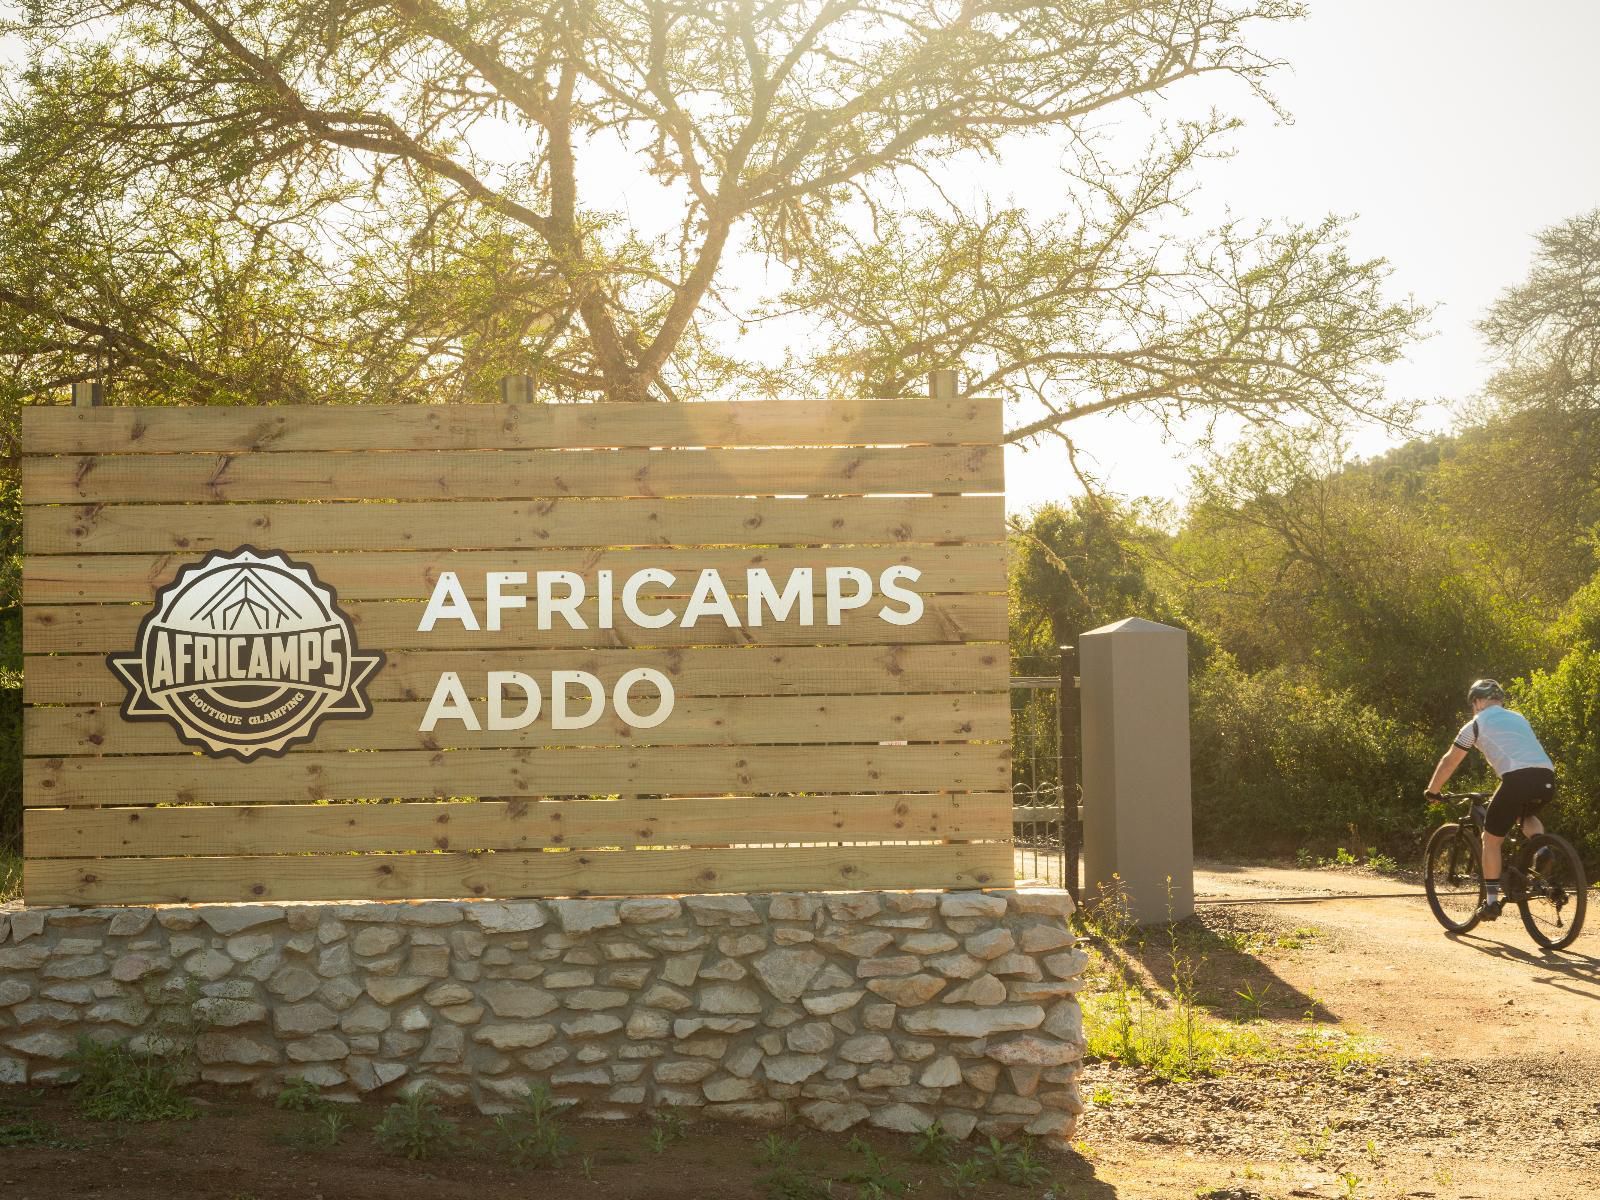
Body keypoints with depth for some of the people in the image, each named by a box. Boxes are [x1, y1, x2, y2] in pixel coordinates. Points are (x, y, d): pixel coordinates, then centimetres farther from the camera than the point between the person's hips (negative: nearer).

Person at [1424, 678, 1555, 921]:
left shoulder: (1477, 724, 14)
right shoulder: (1518, 718, 31)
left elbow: (1449, 761, 19)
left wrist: (1432, 791, 33)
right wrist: (1501, 794, 54)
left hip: (1518, 779, -5)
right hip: (1547, 778, 5)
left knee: (1491, 839, 11)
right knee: (1528, 816, 35)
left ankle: (1491, 901, 11)